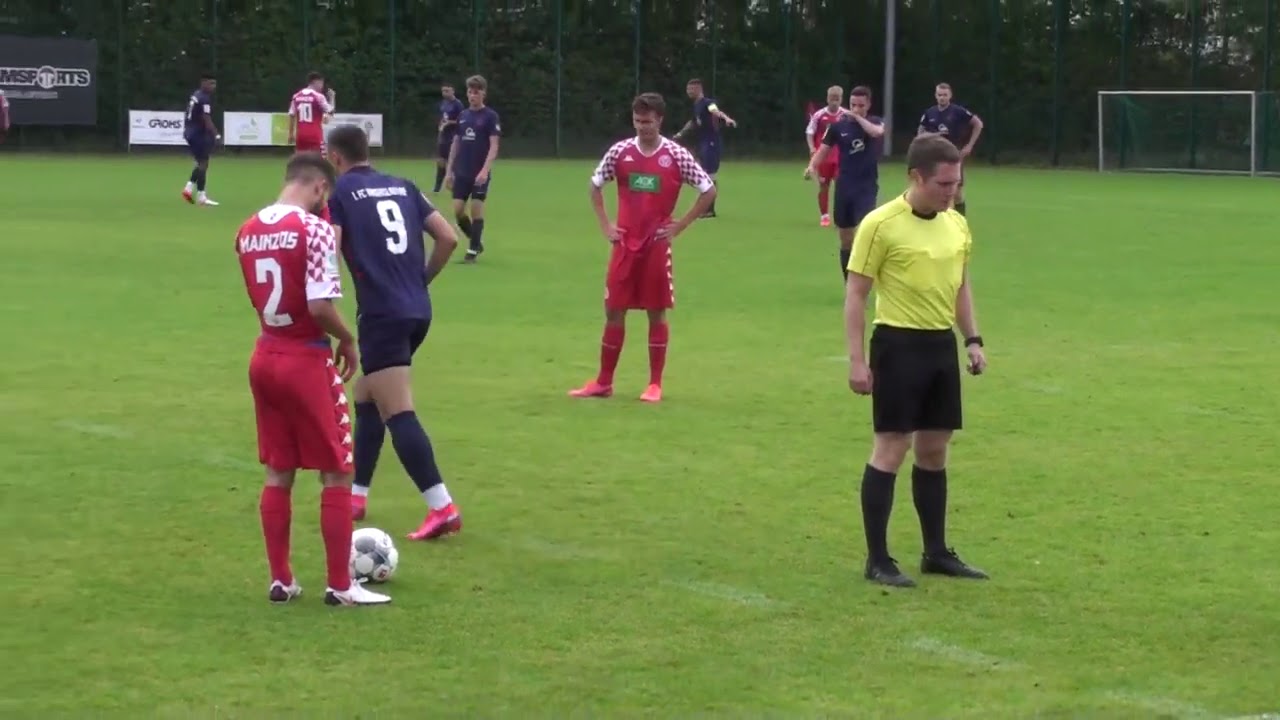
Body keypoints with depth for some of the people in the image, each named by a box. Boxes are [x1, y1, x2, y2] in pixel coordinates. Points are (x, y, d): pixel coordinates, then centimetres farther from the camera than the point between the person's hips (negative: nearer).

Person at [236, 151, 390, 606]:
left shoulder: (248, 231, 5)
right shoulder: (314, 229, -17)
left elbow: (260, 296, 10)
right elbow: (320, 307, -23)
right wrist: (348, 341, -7)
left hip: (265, 357, 7)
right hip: (307, 362, -7)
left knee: (278, 474, 13)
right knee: (337, 474, 3)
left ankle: (281, 580, 17)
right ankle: (340, 586, 6)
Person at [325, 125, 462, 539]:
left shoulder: (339, 193, -1)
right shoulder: (402, 187, 16)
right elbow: (448, 238, 12)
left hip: (381, 314, -7)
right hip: (418, 310, 7)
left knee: (398, 414, -9)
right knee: (366, 399, 22)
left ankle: (442, 508, -17)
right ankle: (357, 497, 28)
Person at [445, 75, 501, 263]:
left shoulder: (491, 116, -6)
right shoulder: (463, 116, 10)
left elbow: (494, 146, -12)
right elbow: (456, 144, 15)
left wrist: (485, 170, -22)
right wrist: (449, 170, 11)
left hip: (480, 173, -5)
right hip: (461, 172, 5)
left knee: (477, 210, -3)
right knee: (458, 210, 1)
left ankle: (473, 249, 6)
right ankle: (477, 242, 21)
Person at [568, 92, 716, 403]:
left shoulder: (676, 155, -6)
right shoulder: (620, 152, 1)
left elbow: (709, 191, -3)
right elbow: (596, 185, 15)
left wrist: (679, 226, -6)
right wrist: (605, 224, 5)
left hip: (657, 245, -2)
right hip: (624, 244, 3)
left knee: (656, 313, 2)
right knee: (614, 311, 5)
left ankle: (655, 384, 10)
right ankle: (604, 382, 13)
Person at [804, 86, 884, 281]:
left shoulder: (875, 122, -1)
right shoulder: (839, 126, 2)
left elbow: (877, 132, -25)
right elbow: (824, 150, 1)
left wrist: (857, 117, -21)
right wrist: (812, 166, -17)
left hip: (867, 187, -3)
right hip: (844, 187, 3)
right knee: (846, 241, 10)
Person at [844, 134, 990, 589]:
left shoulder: (956, 224, 8)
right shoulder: (881, 225, -12)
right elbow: (855, 292, -10)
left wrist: (972, 339, 13)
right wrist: (857, 360, -14)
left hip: (942, 345, 7)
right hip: (898, 345, -7)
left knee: (934, 449, 13)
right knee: (891, 448, -4)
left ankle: (936, 552, 22)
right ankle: (877, 560, 3)